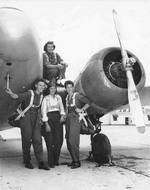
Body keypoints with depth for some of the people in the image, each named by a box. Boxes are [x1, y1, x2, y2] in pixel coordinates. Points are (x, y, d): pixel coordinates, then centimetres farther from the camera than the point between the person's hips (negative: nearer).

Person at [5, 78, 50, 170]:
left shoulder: (42, 96, 6)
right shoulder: (29, 93, -10)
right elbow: (18, 96, -24)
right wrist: (11, 93, -44)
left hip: (36, 119, 4)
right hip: (26, 118, -4)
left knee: (38, 140, 0)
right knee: (27, 140, 1)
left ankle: (41, 162, 3)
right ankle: (27, 161, 13)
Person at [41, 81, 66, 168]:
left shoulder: (58, 97, 11)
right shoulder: (46, 98, -2)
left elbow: (61, 107, 17)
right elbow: (43, 111, -5)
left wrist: (62, 115, -4)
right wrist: (46, 124, -11)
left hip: (58, 119, 4)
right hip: (49, 118, -4)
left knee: (59, 140, 1)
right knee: (50, 141, -3)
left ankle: (56, 160, 14)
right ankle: (51, 162, 6)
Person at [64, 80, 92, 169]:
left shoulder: (77, 95, -4)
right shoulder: (67, 97, 16)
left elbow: (88, 102, -10)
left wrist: (81, 109, -13)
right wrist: (65, 115, 7)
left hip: (75, 118, -7)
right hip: (68, 118, 7)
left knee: (73, 140, -13)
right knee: (68, 141, 6)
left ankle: (77, 161, -6)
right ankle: (74, 160, 17)